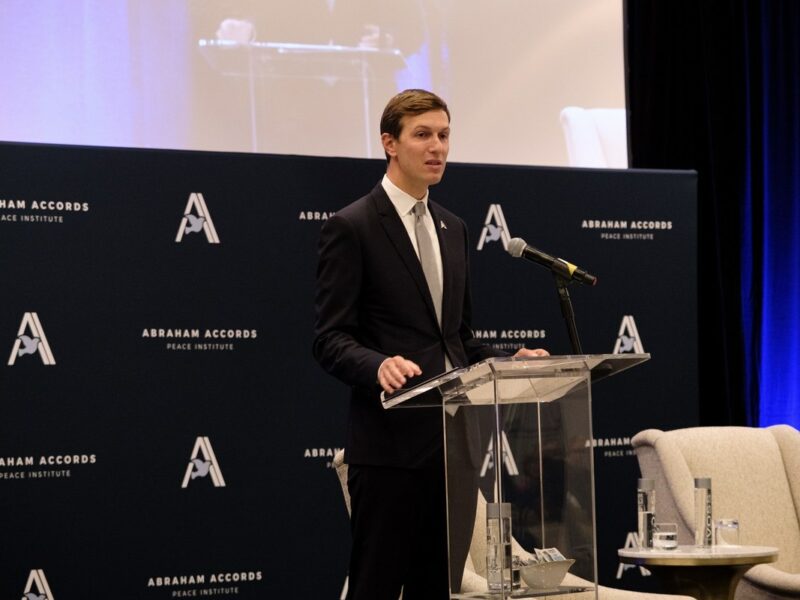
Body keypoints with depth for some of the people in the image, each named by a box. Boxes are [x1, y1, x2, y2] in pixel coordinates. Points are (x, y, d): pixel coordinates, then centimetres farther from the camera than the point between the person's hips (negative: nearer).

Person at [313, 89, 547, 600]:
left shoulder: (453, 229, 18)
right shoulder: (351, 228, -5)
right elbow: (331, 339, -10)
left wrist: (509, 362, 4)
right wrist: (379, 366, -29)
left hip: (454, 438, 7)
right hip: (391, 442, -7)